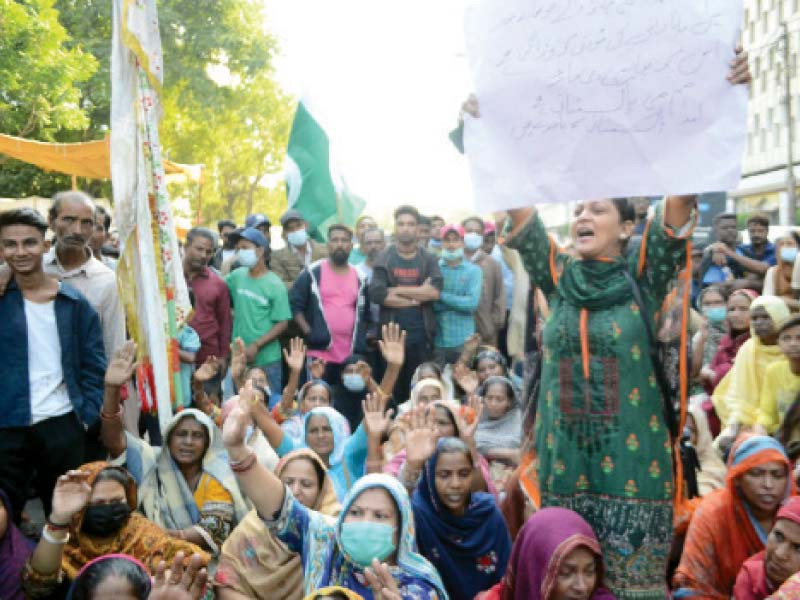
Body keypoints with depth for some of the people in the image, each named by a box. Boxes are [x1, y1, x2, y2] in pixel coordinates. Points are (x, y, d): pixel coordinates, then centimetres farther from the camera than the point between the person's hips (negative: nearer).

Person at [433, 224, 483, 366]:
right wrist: (459, 302, -14)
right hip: (436, 340, 1)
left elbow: (472, 303, -11)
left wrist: (441, 295, -12)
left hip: (463, 341, -1)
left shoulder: (473, 271, 2)